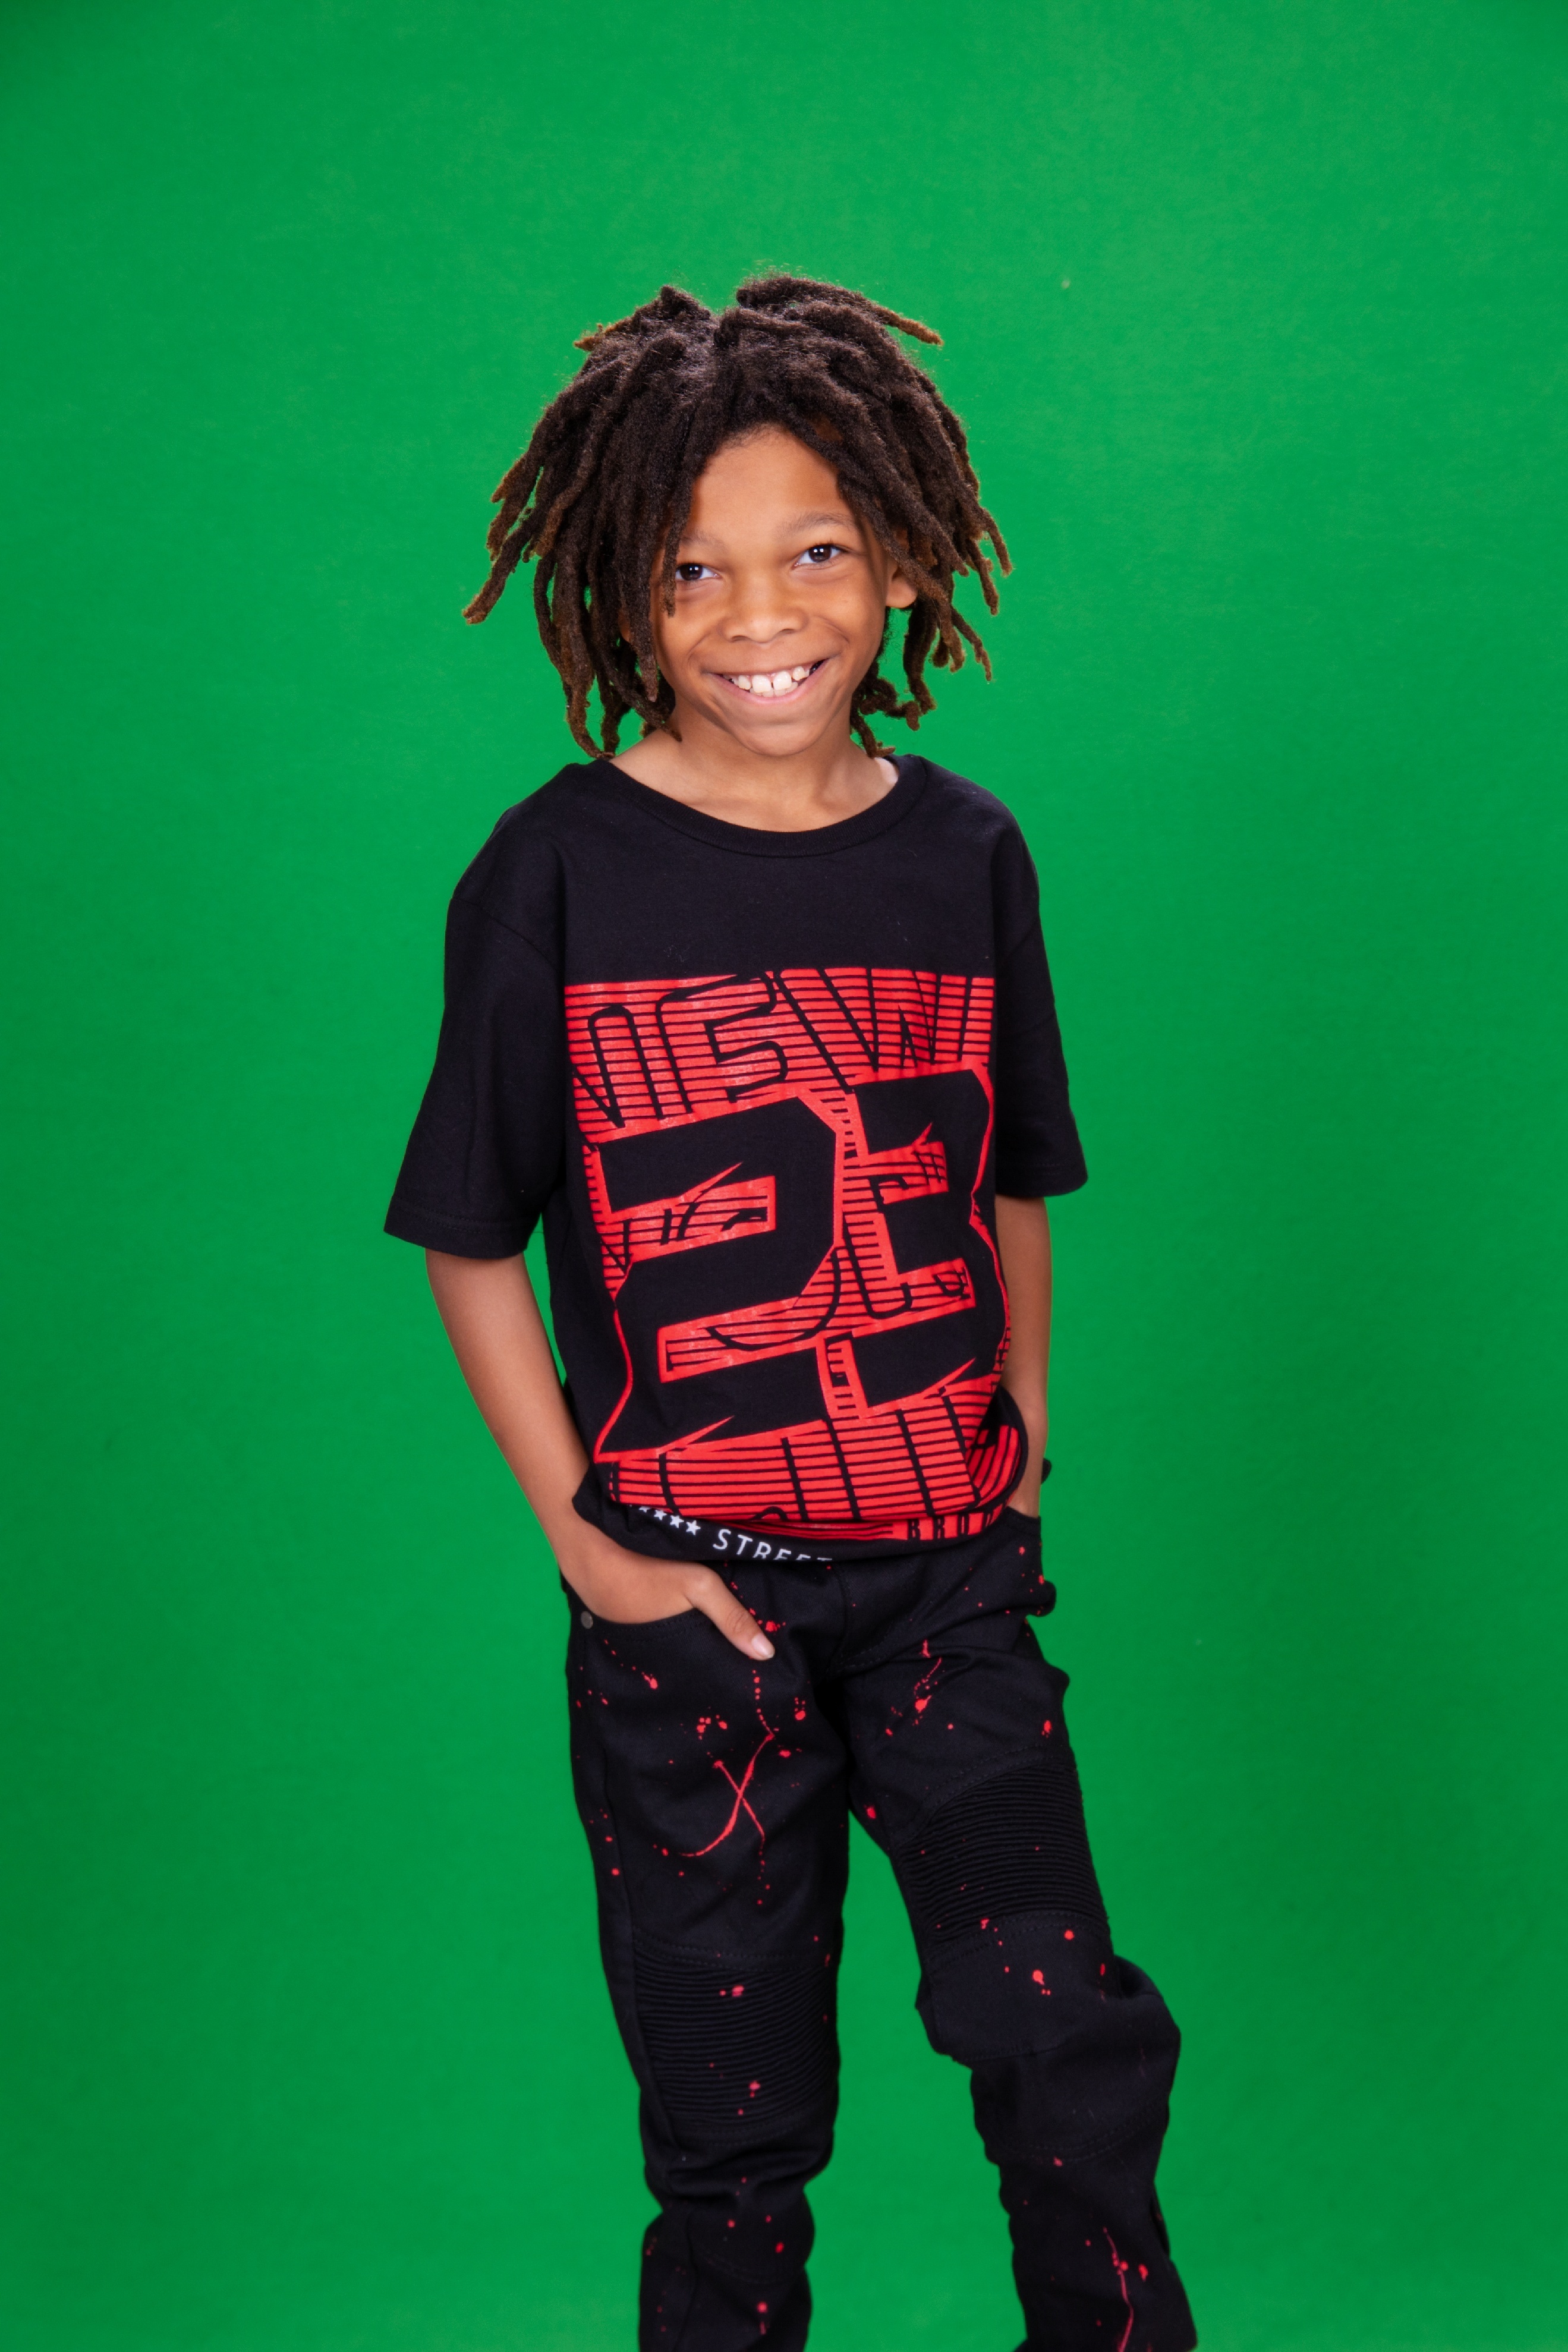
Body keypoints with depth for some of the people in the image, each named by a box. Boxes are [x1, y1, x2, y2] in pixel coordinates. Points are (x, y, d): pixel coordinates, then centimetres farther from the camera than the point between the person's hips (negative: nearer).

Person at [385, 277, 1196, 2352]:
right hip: (688, 1588, -2)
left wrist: (1022, 1439, 4)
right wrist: (578, 1536, -7)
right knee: (734, 2112, 11)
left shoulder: (967, 857, 1)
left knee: (1068, 2034, 2)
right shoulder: (557, 871, -8)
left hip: (952, 1569, 2)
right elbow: (473, 1242, -3)